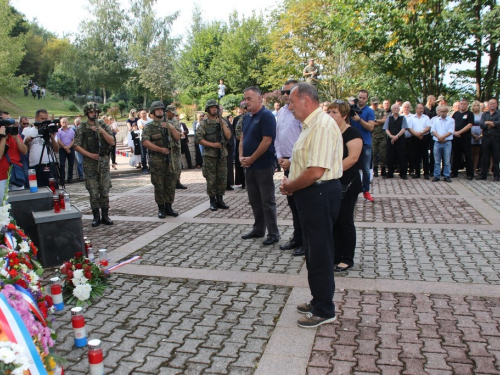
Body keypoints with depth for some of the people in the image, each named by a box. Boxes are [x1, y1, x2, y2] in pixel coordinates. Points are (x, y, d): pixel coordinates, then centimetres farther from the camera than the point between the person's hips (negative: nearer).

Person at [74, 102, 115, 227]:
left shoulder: (104, 126, 6)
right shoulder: (81, 128, 2)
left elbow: (112, 142, -2)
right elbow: (77, 145, -1)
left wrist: (101, 131, -14)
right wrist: (90, 155, -11)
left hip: (104, 161, 1)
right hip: (90, 163, -1)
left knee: (105, 191, 2)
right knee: (93, 192, 2)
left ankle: (105, 216, 12)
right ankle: (96, 217, 11)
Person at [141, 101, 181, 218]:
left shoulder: (168, 125, 14)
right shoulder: (148, 127, 0)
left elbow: (178, 137, 8)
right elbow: (145, 142, -13)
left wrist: (172, 128, -9)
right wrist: (160, 149, -17)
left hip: (170, 159, 4)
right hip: (156, 160, -4)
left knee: (171, 184, 7)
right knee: (159, 185, 1)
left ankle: (168, 207, 17)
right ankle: (161, 208, 10)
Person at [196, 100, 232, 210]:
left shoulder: (222, 122, 10)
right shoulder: (203, 123, -1)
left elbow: (228, 136, 0)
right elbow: (199, 139, -8)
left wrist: (222, 124, -8)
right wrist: (212, 144, -14)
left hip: (222, 154, 4)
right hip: (209, 155, -3)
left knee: (222, 178, 6)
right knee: (211, 179, 0)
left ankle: (219, 200, 17)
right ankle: (212, 201, 11)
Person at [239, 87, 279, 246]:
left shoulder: (266, 116, -12)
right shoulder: (247, 117, 12)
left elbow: (267, 141, -19)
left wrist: (251, 159, -14)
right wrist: (241, 157, -1)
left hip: (263, 165, -8)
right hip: (249, 166, 8)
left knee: (267, 201, -1)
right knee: (254, 200, 15)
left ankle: (273, 234, 9)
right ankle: (258, 229, 28)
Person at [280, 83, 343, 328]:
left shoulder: (322, 126, -20)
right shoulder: (311, 124, 13)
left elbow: (315, 172, -27)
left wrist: (290, 186, -12)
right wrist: (291, 182, 5)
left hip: (320, 195, -11)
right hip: (311, 195, 11)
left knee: (320, 254, 1)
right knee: (313, 251, 20)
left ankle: (324, 311, 16)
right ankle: (318, 301, 35)